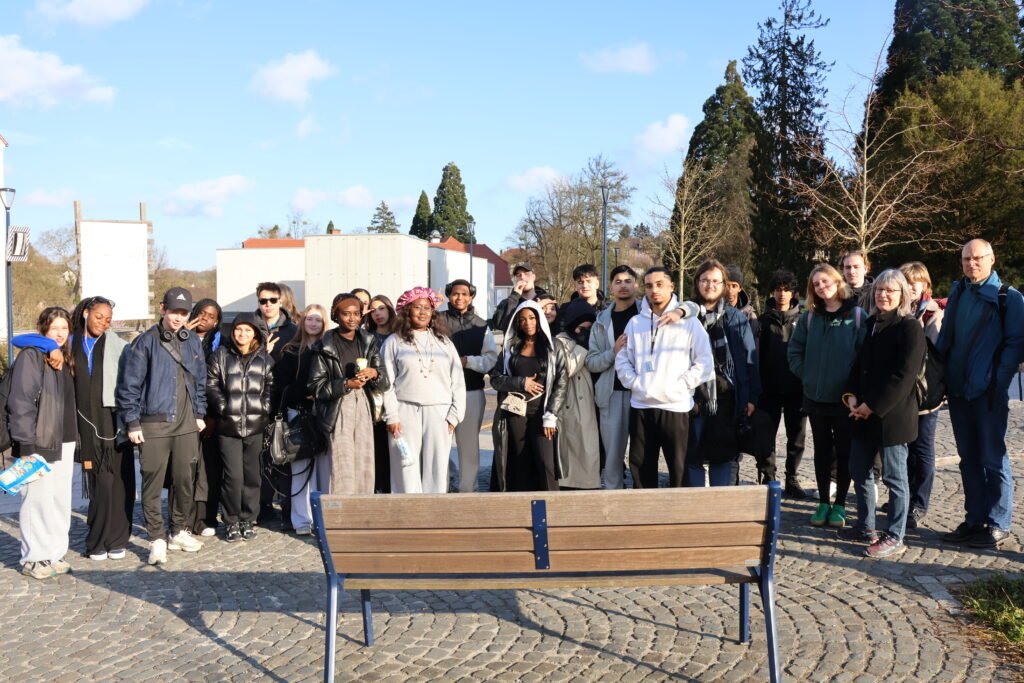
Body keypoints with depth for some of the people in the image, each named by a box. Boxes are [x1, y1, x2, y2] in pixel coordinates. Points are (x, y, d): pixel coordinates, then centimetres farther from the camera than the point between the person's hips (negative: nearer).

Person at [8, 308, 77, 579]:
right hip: (38, 443, -7)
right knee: (38, 500, -3)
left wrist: (73, 438, 14)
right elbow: (20, 402, -13)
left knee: (61, 500, 8)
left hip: (64, 442, 7)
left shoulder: (65, 359, 16)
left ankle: (54, 554, 17)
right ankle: (33, 558, 8)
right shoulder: (31, 356, -8)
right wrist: (25, 444, -17)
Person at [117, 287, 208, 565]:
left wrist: (199, 414, 14)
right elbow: (129, 385, -6)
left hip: (187, 424, 5)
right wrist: (132, 423, -8)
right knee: (153, 482, -2)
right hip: (153, 424, -4)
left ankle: (179, 531, 24)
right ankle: (157, 539, 6)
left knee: (185, 479, 10)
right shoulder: (145, 343, -6)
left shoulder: (193, 342, 9)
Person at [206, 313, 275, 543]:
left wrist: (264, 408, -4)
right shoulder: (221, 355, 4)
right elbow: (211, 385, 2)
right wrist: (223, 407, -8)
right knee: (233, 475, -4)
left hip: (256, 426, 2)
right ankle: (231, 521, 10)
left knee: (252, 474, 6)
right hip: (228, 425, -2)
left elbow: (271, 386, 10)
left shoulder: (265, 359, 9)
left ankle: (248, 520, 19)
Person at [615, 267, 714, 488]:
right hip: (640, 406, 3)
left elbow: (705, 363, -4)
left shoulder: (689, 322, -1)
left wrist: (681, 385, -10)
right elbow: (622, 359, 10)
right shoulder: (635, 322, 9)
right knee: (640, 466, 10)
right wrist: (634, 383, -4)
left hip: (676, 407, -3)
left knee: (679, 467, 3)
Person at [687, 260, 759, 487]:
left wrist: (751, 396, 1)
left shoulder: (736, 318, 10)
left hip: (727, 398, 1)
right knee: (692, 455, 3)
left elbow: (749, 358, 7)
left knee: (726, 455, 6)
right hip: (694, 396, -1)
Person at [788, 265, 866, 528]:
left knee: (844, 451, 5)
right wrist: (806, 374, 1)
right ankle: (823, 503, 19)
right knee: (822, 451, 11)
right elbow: (794, 350, 11)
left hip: (845, 398, -3)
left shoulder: (857, 315, -5)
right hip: (816, 397, 3)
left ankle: (840, 504, 14)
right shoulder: (809, 317, 6)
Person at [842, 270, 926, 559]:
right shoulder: (871, 324, 13)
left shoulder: (909, 327, -9)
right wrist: (851, 396, -1)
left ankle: (894, 537, 10)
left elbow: (903, 374, -15)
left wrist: (872, 405, -16)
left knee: (894, 477, 1)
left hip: (892, 414, -7)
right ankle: (866, 527, 27)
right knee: (859, 471, 13)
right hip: (864, 413, 7)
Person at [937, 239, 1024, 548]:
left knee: (993, 459, 0)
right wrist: (943, 376, 4)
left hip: (988, 392, -6)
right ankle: (975, 520, 20)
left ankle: (998, 525, 9)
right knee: (969, 459, 11)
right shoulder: (957, 294, 12)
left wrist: (998, 381, -15)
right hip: (958, 391, 6)